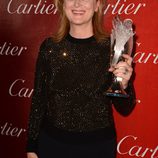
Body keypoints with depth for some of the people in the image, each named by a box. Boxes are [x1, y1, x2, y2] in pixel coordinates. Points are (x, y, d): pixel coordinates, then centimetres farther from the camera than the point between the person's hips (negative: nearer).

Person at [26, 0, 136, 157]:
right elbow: (38, 99, 2)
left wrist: (124, 84, -23)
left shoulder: (113, 47, -10)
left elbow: (124, 109, -4)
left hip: (99, 145, -1)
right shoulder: (49, 47, -5)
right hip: (52, 143, 1)